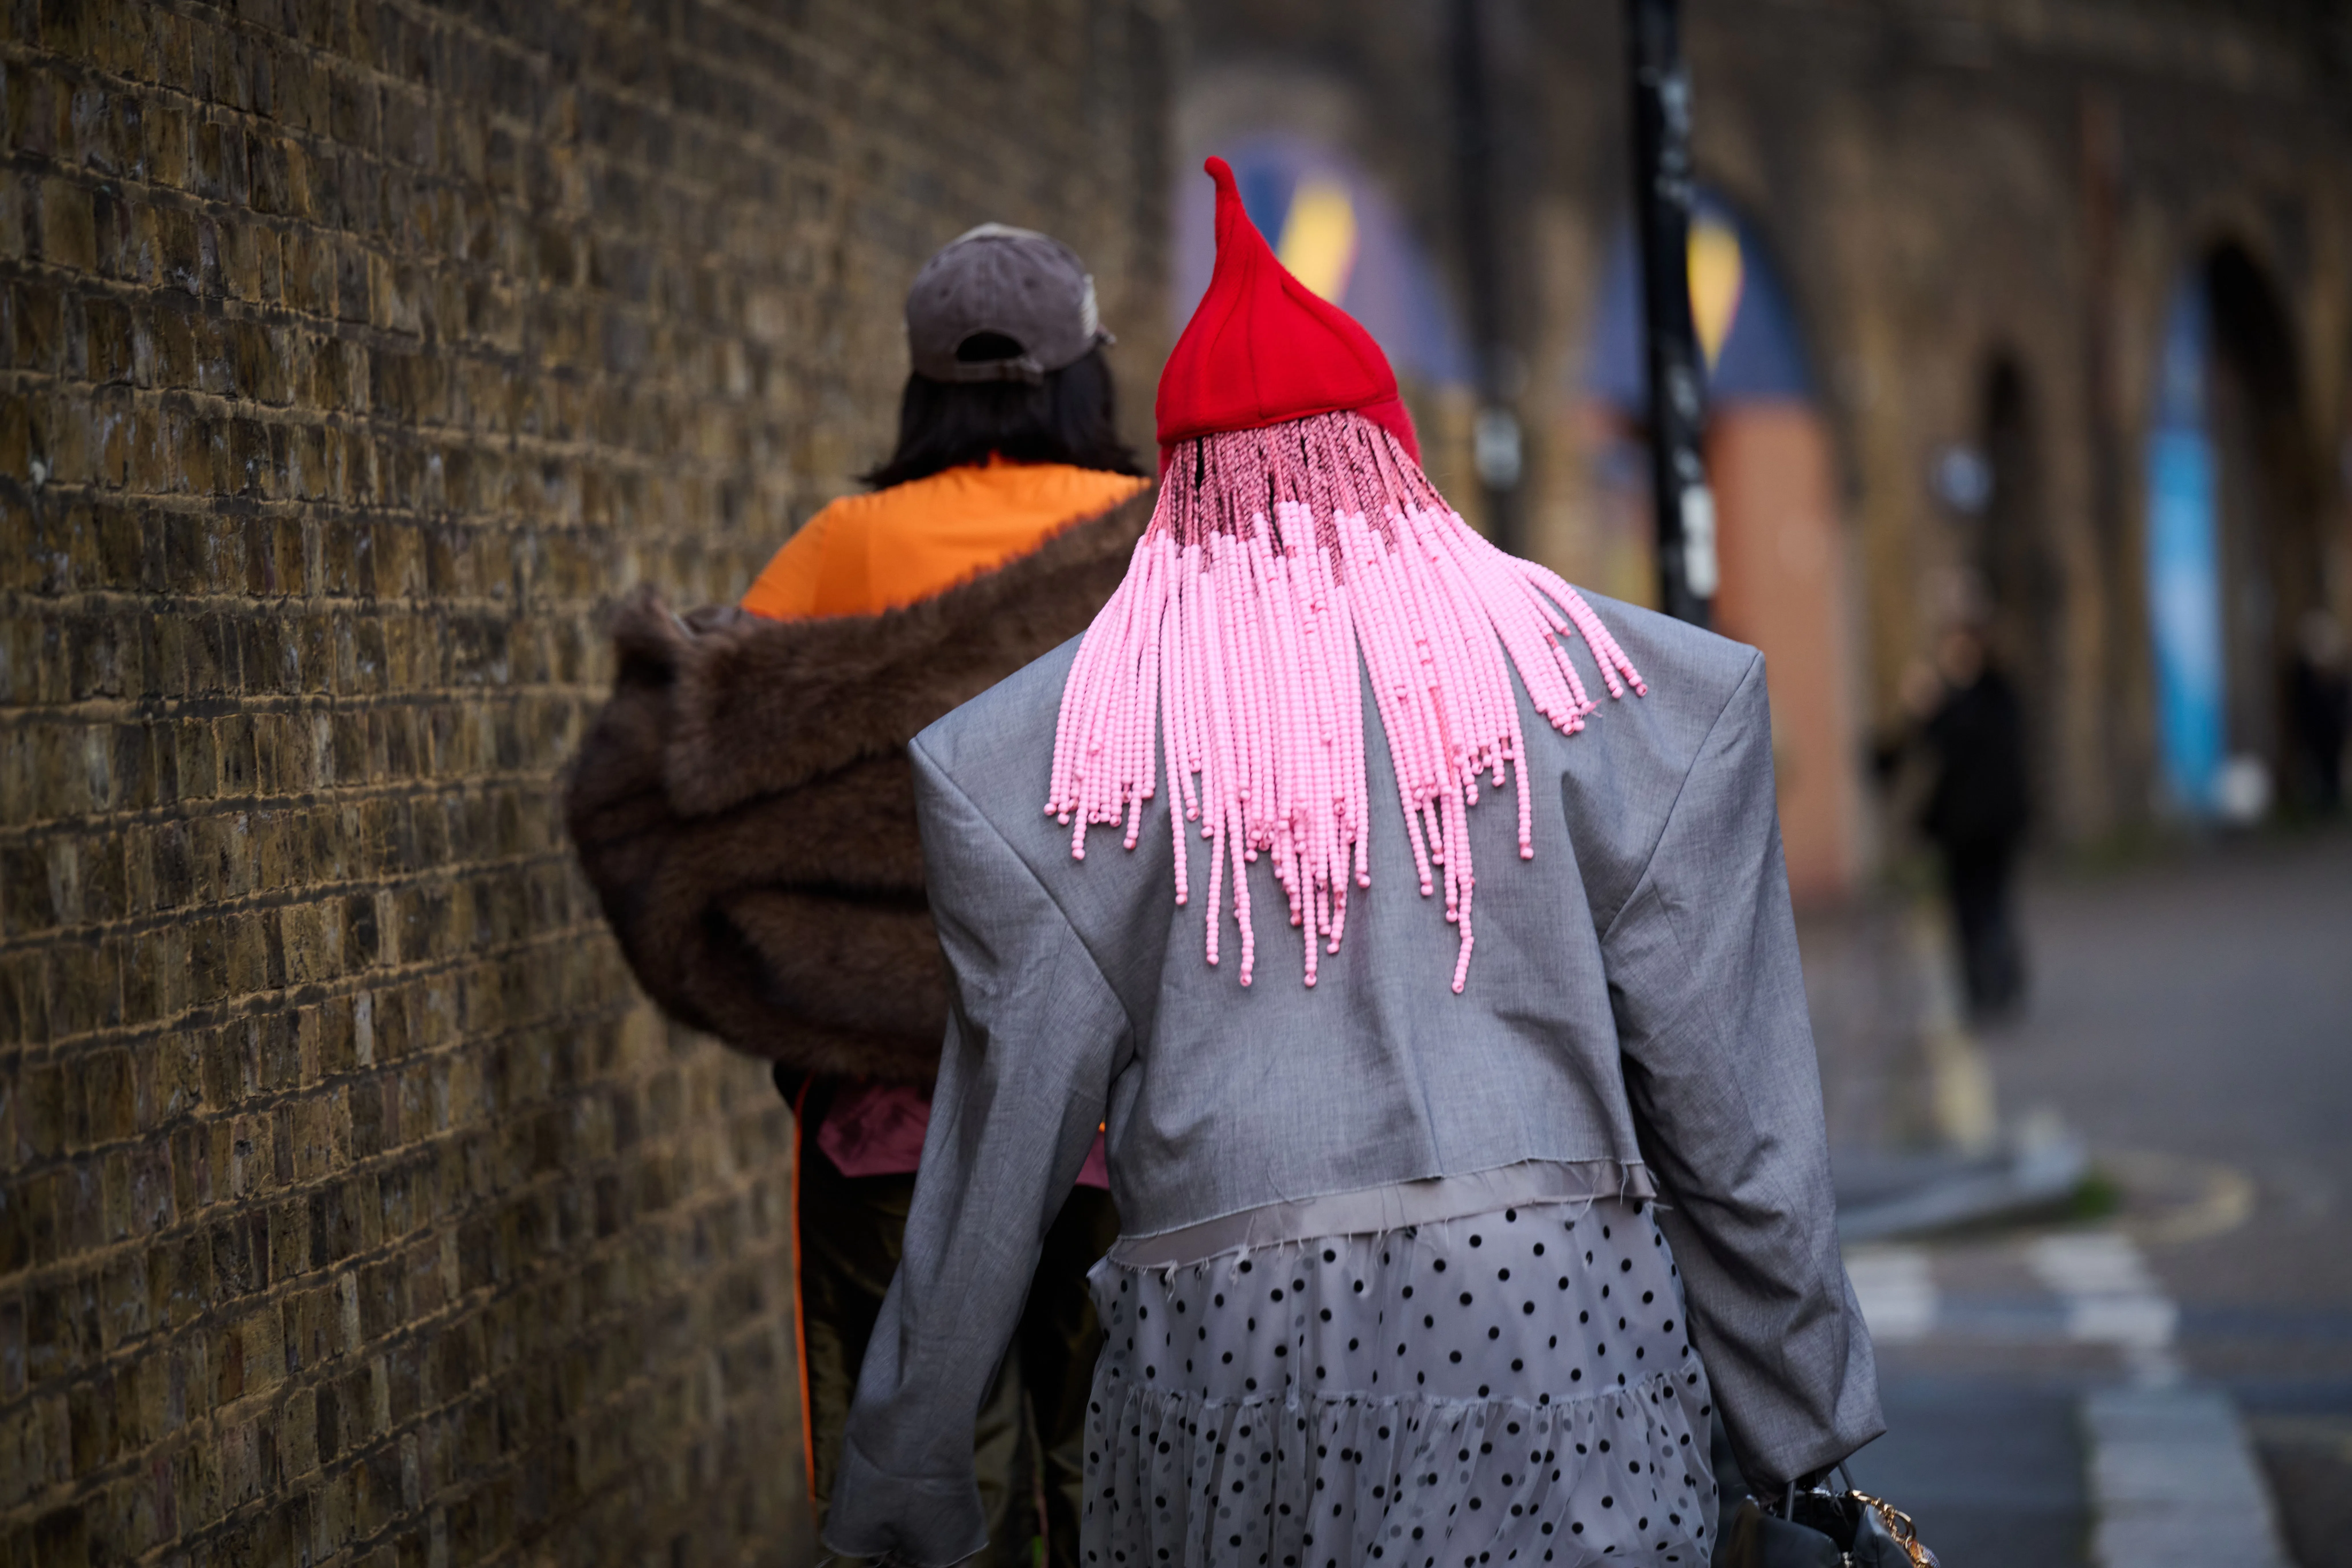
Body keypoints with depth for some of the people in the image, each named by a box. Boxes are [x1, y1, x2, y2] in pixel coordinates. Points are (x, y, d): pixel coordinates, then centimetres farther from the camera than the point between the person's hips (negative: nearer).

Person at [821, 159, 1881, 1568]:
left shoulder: (1062, 743, 4)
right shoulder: (1597, 680, 6)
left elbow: (1006, 1128, 5)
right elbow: (1729, 1094, 5)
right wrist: (1805, 1424, 13)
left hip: (1227, 1331, 0)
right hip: (1556, 1320, 0)